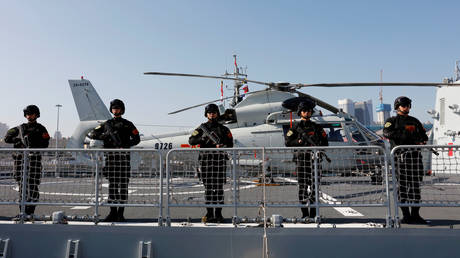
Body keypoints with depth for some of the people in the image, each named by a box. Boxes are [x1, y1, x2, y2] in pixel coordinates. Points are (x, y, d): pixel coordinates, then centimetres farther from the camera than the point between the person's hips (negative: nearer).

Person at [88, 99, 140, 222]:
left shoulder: (128, 124, 9)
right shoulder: (107, 124, 16)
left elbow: (136, 139, 4)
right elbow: (91, 134, 13)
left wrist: (125, 144, -12)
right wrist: (103, 135, -6)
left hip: (123, 156, -2)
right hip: (110, 155, 2)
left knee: (123, 184, -3)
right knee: (112, 185, 4)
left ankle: (121, 213, 4)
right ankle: (112, 213, 10)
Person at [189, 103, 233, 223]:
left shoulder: (223, 129, 10)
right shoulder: (202, 128, 11)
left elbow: (230, 144, 5)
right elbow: (191, 141, 2)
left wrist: (223, 146, -15)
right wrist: (202, 138, -14)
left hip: (219, 161, 0)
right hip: (205, 160, 1)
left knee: (219, 188, 0)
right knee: (208, 188, 4)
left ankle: (218, 214, 8)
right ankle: (209, 214, 12)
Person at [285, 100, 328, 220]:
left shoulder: (317, 127, 13)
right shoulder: (295, 127, 9)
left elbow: (325, 143, 11)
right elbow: (288, 143, 2)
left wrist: (318, 145, -10)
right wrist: (301, 141, -10)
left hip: (314, 159, 1)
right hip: (301, 159, -1)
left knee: (314, 186, -3)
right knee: (302, 186, 0)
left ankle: (313, 214, 3)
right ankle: (305, 213, 8)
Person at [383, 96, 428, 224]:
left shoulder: (415, 121, 23)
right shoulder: (392, 121, 10)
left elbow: (424, 136, 20)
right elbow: (387, 133, -9)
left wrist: (422, 140, -4)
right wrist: (405, 134, -16)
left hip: (415, 154, 3)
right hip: (400, 154, -3)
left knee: (415, 184, 1)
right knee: (402, 184, -4)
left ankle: (415, 214, 7)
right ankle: (406, 215, 1)